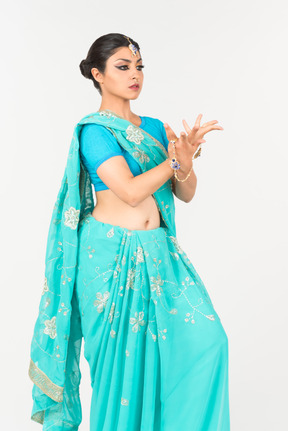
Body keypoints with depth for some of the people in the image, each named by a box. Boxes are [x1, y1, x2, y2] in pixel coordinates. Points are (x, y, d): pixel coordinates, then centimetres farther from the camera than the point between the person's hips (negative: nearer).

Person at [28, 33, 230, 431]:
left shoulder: (154, 127, 13)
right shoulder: (93, 130, -6)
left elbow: (186, 194, 6)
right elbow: (131, 191, -18)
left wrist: (184, 166, -15)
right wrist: (177, 158, -16)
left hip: (159, 252, 6)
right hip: (111, 253, -5)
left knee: (205, 339, -3)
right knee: (122, 357, 4)